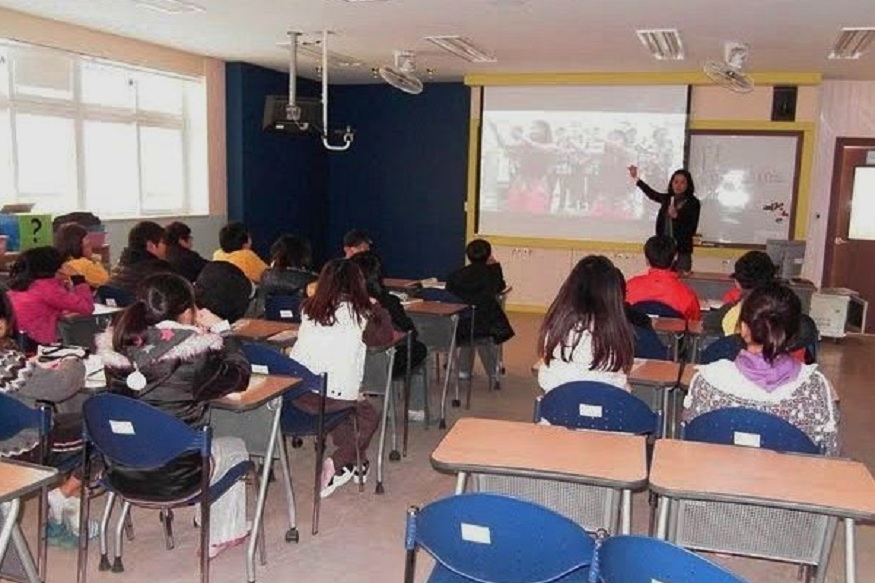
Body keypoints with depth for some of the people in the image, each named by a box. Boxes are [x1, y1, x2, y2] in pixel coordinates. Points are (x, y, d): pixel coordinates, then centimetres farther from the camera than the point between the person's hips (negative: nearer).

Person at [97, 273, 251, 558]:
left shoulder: (119, 342, -5)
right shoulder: (198, 347, -19)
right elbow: (239, 376, -4)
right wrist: (220, 330, 5)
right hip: (172, 476, -5)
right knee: (234, 447, 26)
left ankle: (204, 519, 48)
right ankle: (219, 537, 35)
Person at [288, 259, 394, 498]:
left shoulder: (309, 307, 8)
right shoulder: (356, 312, -3)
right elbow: (385, 336, 6)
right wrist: (377, 308, 22)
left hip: (295, 392, 5)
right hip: (332, 396, -5)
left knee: (351, 406, 30)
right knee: (369, 417, 22)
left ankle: (356, 463, 28)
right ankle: (336, 464, 6)